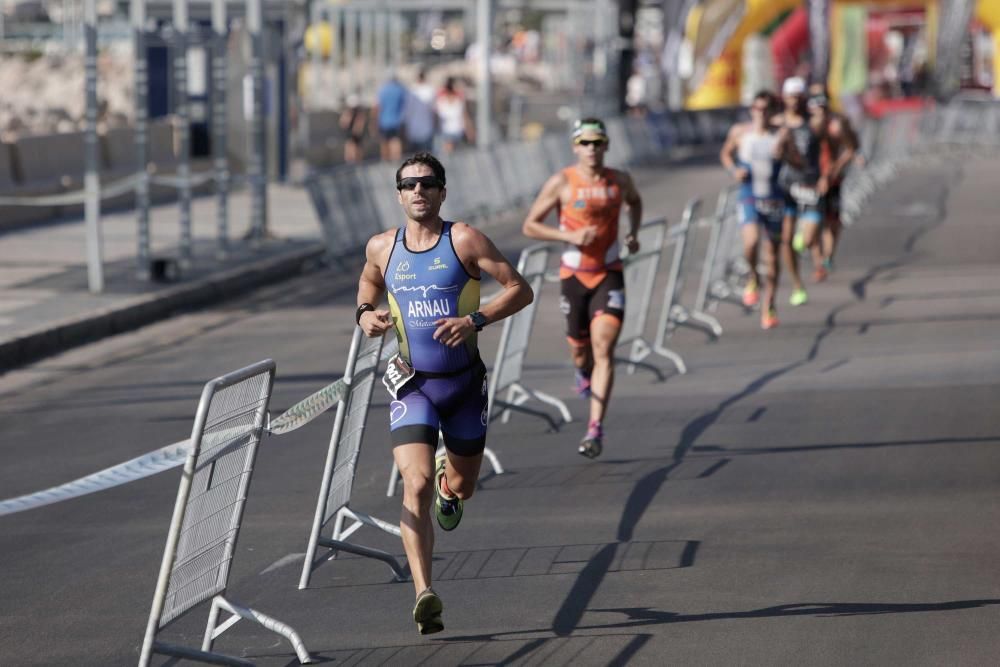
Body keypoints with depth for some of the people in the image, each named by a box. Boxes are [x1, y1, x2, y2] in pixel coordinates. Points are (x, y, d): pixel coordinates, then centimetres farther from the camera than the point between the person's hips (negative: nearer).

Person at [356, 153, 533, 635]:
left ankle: (448, 485, 55)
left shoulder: (464, 240, -9)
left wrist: (475, 319, -23)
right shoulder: (381, 248, 1)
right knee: (416, 486, -18)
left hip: (464, 382, 0)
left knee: (461, 487, 15)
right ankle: (424, 594, -23)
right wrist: (366, 315, -1)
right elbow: (368, 287, 22)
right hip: (412, 385, 0)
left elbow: (520, 290, -9)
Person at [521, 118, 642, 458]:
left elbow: (635, 202, 25)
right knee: (579, 347, 13)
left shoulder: (620, 180, 1)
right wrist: (570, 236, -18)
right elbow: (530, 226, -5)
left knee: (603, 349, -14)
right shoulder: (561, 183, -8)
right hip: (574, 274, 0)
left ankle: (596, 429, -16)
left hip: (609, 275, 0)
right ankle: (584, 372, 53)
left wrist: (633, 232, 6)